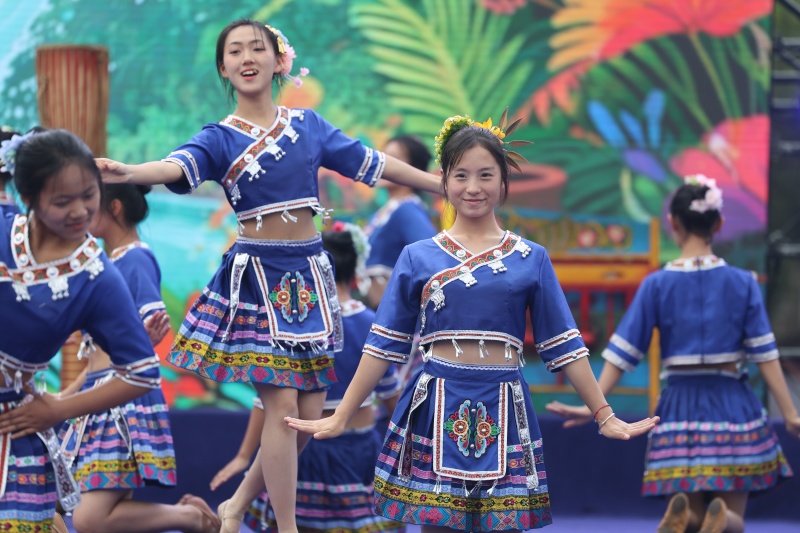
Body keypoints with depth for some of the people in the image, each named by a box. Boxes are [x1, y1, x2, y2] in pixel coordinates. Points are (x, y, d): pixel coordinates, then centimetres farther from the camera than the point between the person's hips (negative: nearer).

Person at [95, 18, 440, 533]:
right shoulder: (220, 138, -3)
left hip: (309, 271, 4)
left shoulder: (307, 124, 9)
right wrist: (128, 172, -44)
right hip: (257, 273, -4)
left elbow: (372, 163, 14)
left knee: (311, 410, 3)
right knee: (282, 404, -10)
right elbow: (177, 166, -22)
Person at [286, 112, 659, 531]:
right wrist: (340, 418, 6)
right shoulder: (419, 258, 6)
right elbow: (383, 344, 8)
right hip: (438, 410, 0)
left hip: (502, 413, 0)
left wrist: (605, 417, 6)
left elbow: (565, 346, 9)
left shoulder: (531, 259, 7)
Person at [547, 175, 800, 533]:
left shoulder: (657, 284, -2)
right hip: (732, 406, 0)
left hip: (681, 407, 0)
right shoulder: (742, 283, -1)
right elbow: (764, 354, -3)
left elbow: (623, 351, -4)